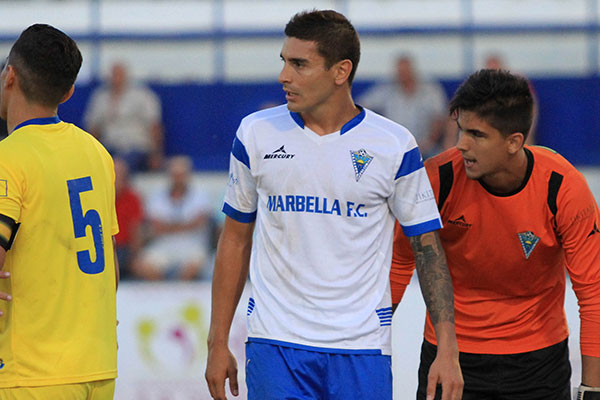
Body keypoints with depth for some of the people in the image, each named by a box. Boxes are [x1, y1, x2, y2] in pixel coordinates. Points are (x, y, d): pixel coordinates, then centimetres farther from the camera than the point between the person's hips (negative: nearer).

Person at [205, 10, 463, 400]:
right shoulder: (256, 134, 3)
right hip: (275, 344, 1)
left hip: (362, 350, -1)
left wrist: (448, 350, -5)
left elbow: (428, 246, 2)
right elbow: (236, 237, 11)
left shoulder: (394, 145, -2)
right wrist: (218, 342, 9)